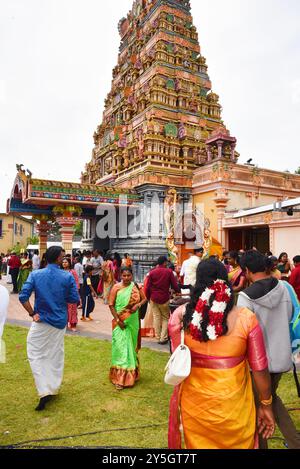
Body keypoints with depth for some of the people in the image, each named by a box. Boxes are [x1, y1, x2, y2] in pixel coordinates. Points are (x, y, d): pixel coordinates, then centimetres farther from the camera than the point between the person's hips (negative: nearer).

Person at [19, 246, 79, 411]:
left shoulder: (35, 275, -8)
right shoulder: (68, 277, -10)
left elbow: (23, 297, -13)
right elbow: (75, 299, -7)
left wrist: (32, 314, -4)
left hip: (41, 321, -1)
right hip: (59, 322, 2)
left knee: (36, 354, 9)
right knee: (56, 355, 17)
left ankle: (44, 391, -1)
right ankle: (54, 388, 30)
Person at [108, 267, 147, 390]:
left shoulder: (136, 287, 0)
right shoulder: (116, 287, -8)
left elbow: (144, 298, 9)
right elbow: (111, 305, -8)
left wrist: (138, 305, -12)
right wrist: (118, 320, -14)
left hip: (133, 321, 3)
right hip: (120, 321, -3)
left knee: (131, 345, 14)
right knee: (121, 346, -5)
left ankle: (131, 373, 33)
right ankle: (119, 377, 4)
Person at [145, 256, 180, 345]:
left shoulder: (152, 272, -1)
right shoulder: (169, 272, -7)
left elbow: (147, 287, 0)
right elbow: (174, 285, -5)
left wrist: (148, 297, 13)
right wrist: (178, 291, 15)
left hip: (154, 299, 2)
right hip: (164, 299, -2)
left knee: (156, 317, 11)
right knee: (165, 318, 9)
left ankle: (158, 337, 15)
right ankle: (163, 338, 6)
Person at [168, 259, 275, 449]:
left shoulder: (181, 315, -15)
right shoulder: (246, 318, -17)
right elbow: (260, 368, -9)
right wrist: (266, 404, 5)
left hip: (194, 401, 1)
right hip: (233, 404, 0)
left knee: (198, 443, 27)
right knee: (236, 444, 27)